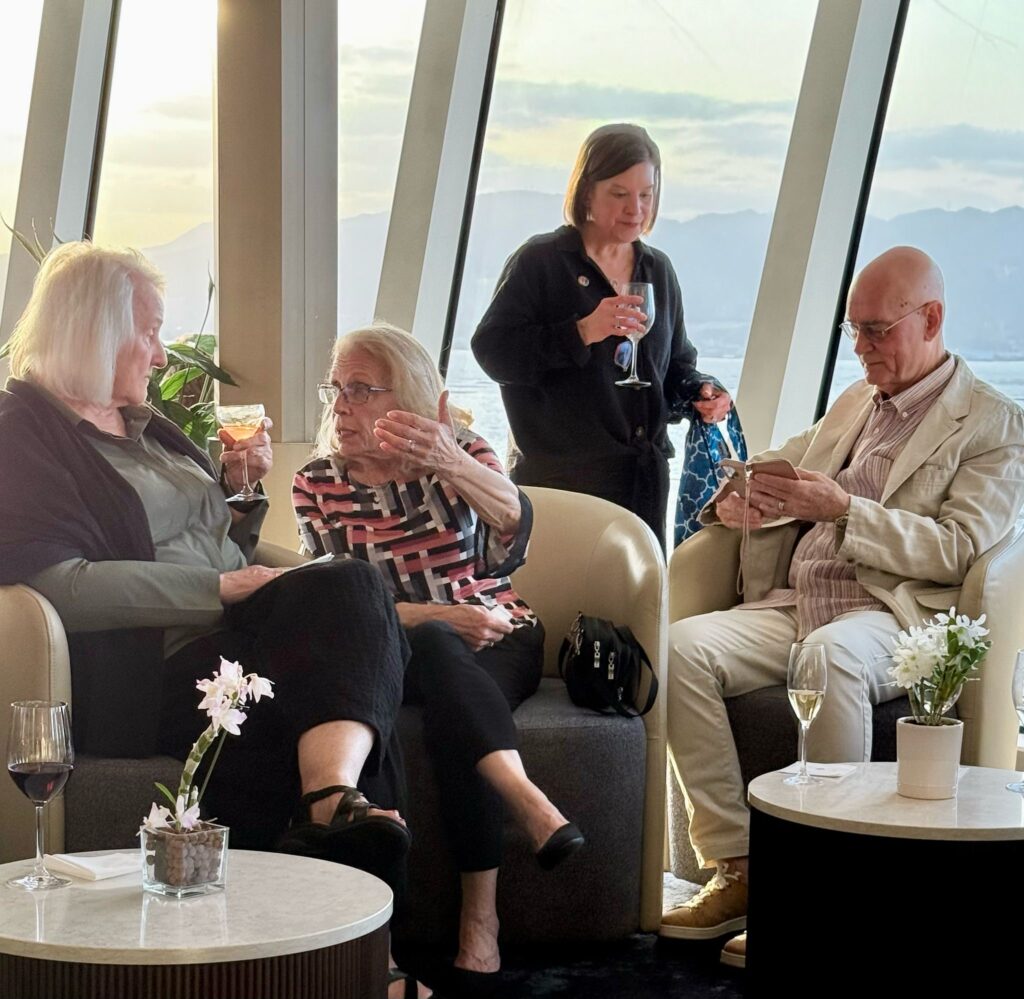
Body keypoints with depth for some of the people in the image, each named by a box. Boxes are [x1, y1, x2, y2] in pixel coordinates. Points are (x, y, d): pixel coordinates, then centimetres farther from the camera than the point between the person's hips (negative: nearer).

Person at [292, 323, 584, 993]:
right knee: (436, 650, -36)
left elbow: (513, 530, -22)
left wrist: (453, 465, -44)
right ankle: (529, 803, -53)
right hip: (400, 652, 0)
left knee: (450, 708, -35)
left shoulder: (461, 453, 1)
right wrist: (436, 618, -18)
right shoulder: (317, 485, 6)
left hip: (500, 640, 0)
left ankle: (480, 916, -40)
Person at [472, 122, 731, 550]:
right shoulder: (540, 262, -3)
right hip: (559, 479, -6)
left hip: (643, 478, 6)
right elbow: (491, 350, -12)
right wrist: (581, 333, -21)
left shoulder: (657, 270, 16)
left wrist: (699, 392, 3)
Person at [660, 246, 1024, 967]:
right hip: (793, 605, 7)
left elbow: (959, 549, -9)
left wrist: (844, 509, -18)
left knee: (831, 656, -41)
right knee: (684, 646, -22)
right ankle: (736, 871, -20)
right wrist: (740, 501, 5)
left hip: (892, 617, -6)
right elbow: (788, 462, 30)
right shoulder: (856, 401, 24)